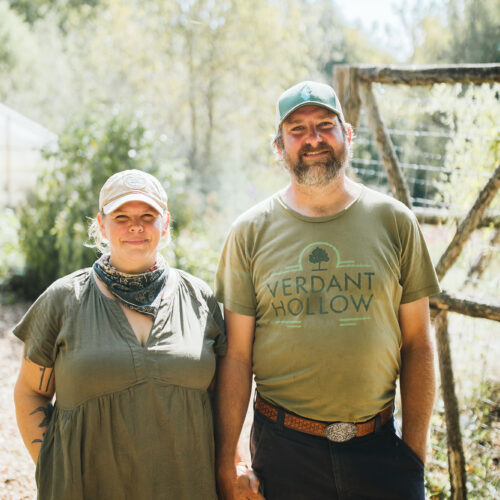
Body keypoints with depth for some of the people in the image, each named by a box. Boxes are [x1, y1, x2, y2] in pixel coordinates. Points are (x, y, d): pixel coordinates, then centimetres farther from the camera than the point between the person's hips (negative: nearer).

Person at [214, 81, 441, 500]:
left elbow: (417, 344, 2)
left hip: (379, 447, 1)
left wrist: (416, 454, 0)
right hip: (282, 448, 0)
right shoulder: (250, 232, -2)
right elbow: (236, 355, -1)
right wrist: (226, 465, -2)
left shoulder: (394, 221, 0)